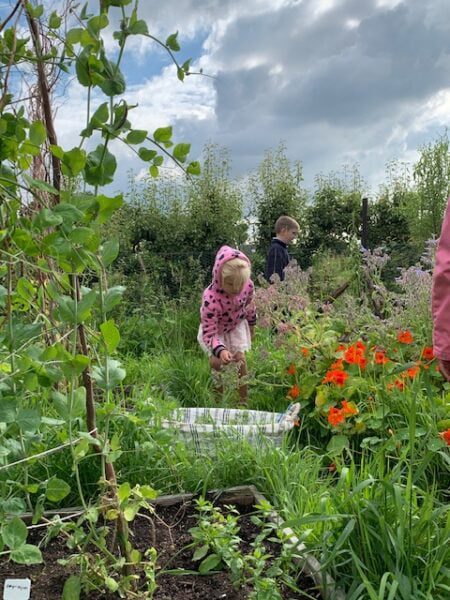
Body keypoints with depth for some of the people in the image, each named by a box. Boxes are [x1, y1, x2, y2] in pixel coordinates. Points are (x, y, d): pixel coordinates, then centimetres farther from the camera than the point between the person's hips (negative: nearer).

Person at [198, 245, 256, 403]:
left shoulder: (248, 285, -29)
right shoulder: (211, 299, -44)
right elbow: (209, 333, -38)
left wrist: (251, 325, 11)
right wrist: (220, 350, -55)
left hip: (236, 325, 3)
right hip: (214, 329, -3)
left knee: (240, 358, -3)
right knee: (216, 362, -9)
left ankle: (244, 400, 13)